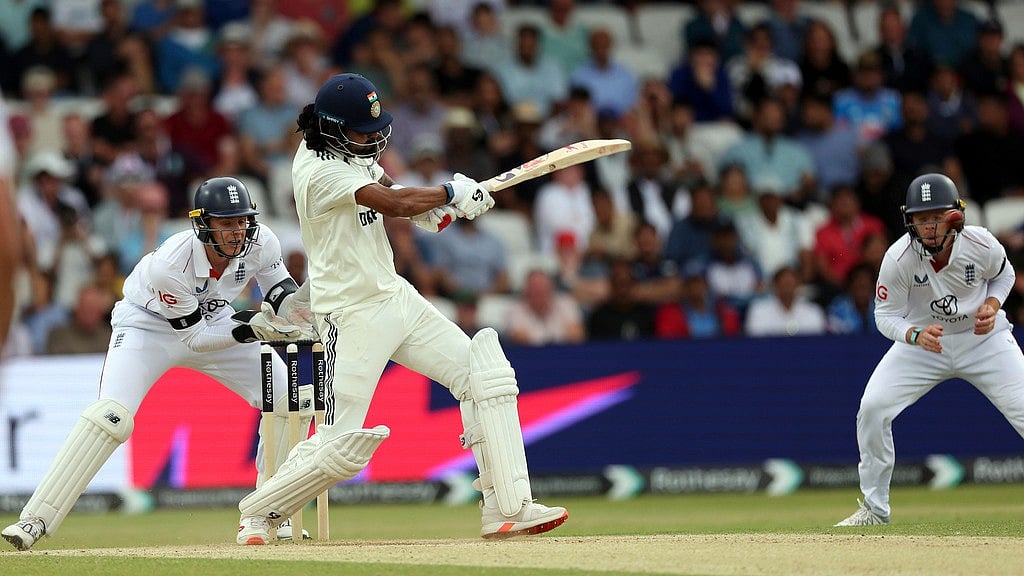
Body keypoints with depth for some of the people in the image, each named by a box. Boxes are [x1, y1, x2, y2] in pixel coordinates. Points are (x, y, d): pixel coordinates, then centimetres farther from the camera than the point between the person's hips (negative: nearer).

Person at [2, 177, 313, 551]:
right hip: (147, 325, -5)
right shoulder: (169, 265, -37)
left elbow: (278, 284, -1)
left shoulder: (260, 243, -23)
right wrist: (249, 330, -37)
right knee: (110, 416, -27)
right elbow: (195, 338, -26)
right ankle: (35, 520, -23)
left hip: (214, 321, 5)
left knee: (290, 400, -6)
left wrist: (289, 301, -25)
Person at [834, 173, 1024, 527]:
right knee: (873, 407, -16)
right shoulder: (898, 258, -25)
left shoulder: (981, 244, -21)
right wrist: (916, 335, -35)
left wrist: (992, 305, -17)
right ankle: (875, 508, 2)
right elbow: (886, 316, -15)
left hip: (983, 337, 0)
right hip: (923, 340, 0)